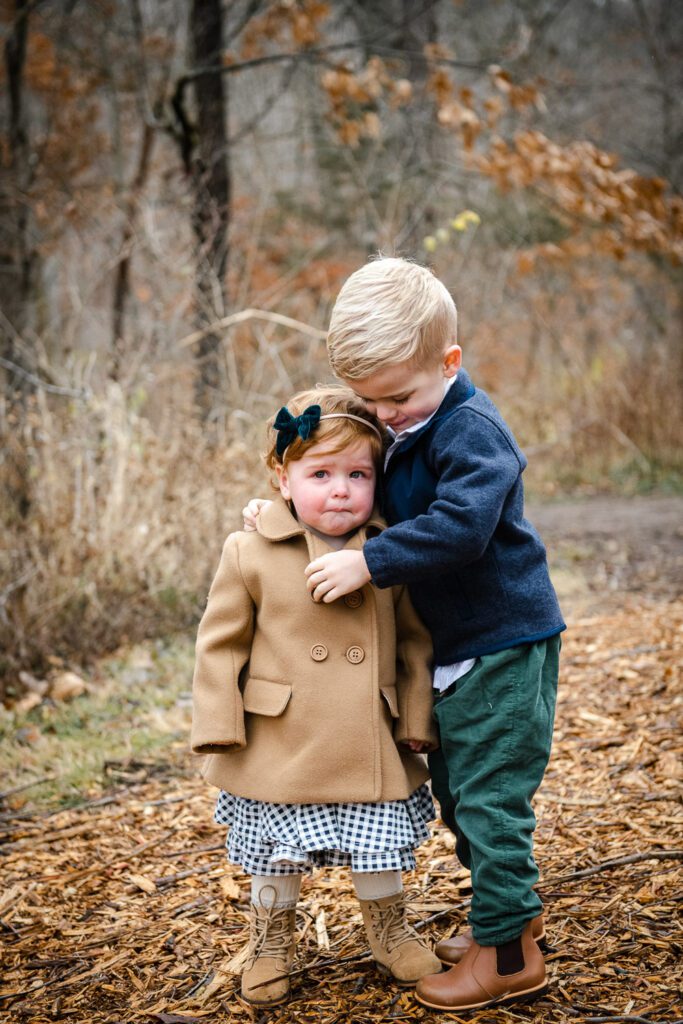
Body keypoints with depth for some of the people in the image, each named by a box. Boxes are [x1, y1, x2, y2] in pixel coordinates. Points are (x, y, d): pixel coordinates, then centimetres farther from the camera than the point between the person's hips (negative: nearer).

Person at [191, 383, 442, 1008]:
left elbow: (415, 642, 5)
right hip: (280, 750, -1)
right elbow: (221, 644, -3)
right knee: (274, 854, 14)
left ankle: (389, 932, 40)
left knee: (380, 850, 14)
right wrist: (219, 727, -6)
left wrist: (417, 723, 2)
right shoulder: (250, 555, -8)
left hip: (372, 750, 2)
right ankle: (271, 942, 37)